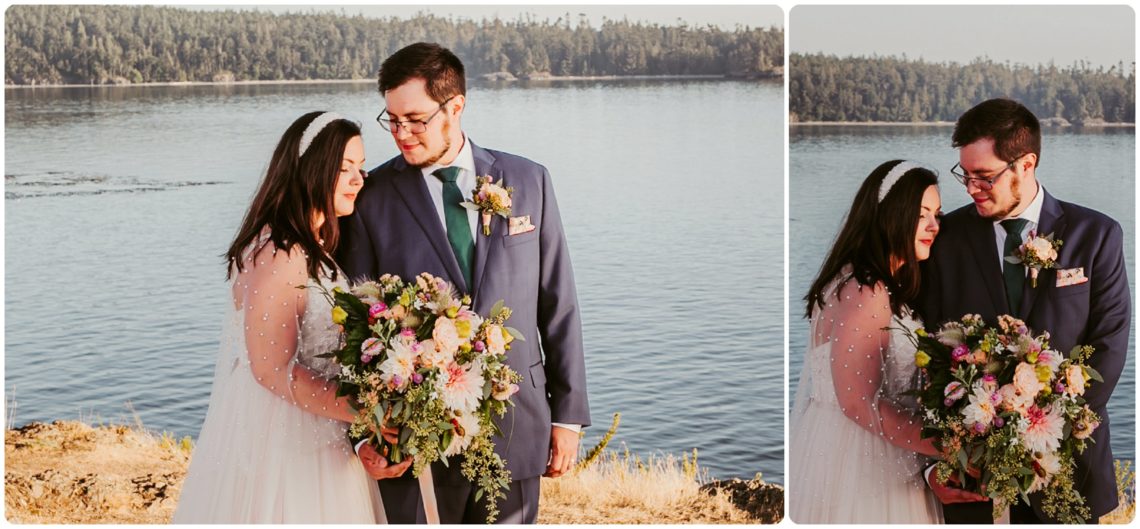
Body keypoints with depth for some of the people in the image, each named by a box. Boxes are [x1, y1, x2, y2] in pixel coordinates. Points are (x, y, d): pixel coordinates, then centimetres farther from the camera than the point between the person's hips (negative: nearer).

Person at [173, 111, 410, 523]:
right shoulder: (279, 256, -20)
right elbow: (273, 368, -24)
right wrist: (366, 415, -24)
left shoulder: (316, 249, 10)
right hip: (281, 442, -9)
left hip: (315, 439, 9)